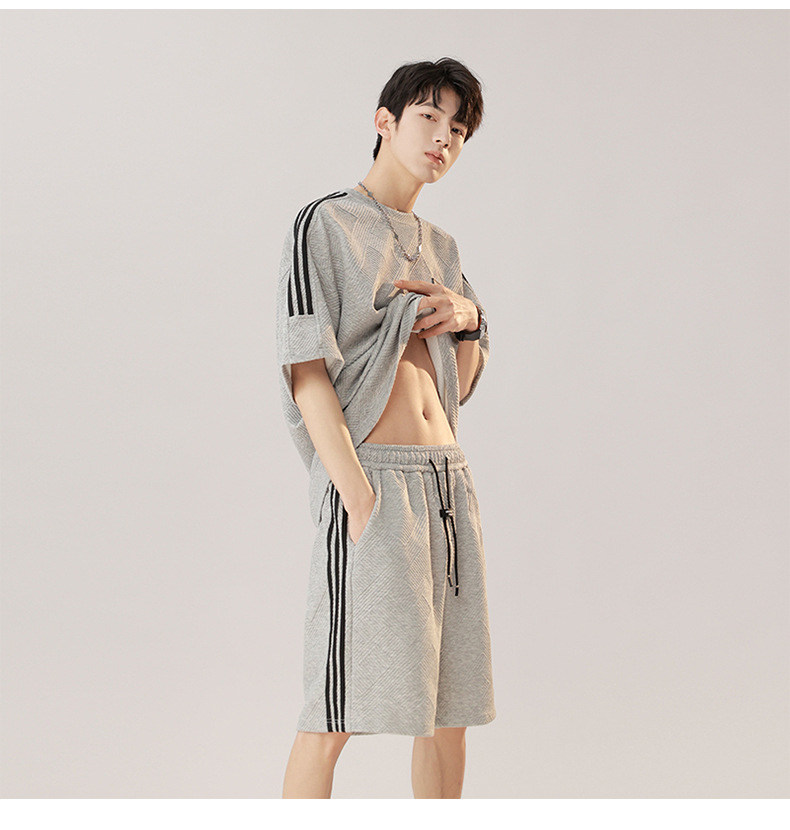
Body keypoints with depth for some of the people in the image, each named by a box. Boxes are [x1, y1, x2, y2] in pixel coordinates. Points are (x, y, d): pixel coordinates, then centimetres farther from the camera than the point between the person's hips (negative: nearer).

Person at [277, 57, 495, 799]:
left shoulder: (440, 247, 18)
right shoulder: (325, 225, -2)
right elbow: (307, 372, -10)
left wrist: (468, 320, 0)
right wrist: (360, 497, -18)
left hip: (448, 480, 7)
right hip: (375, 478, -7)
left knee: (450, 703, 10)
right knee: (338, 709, -7)